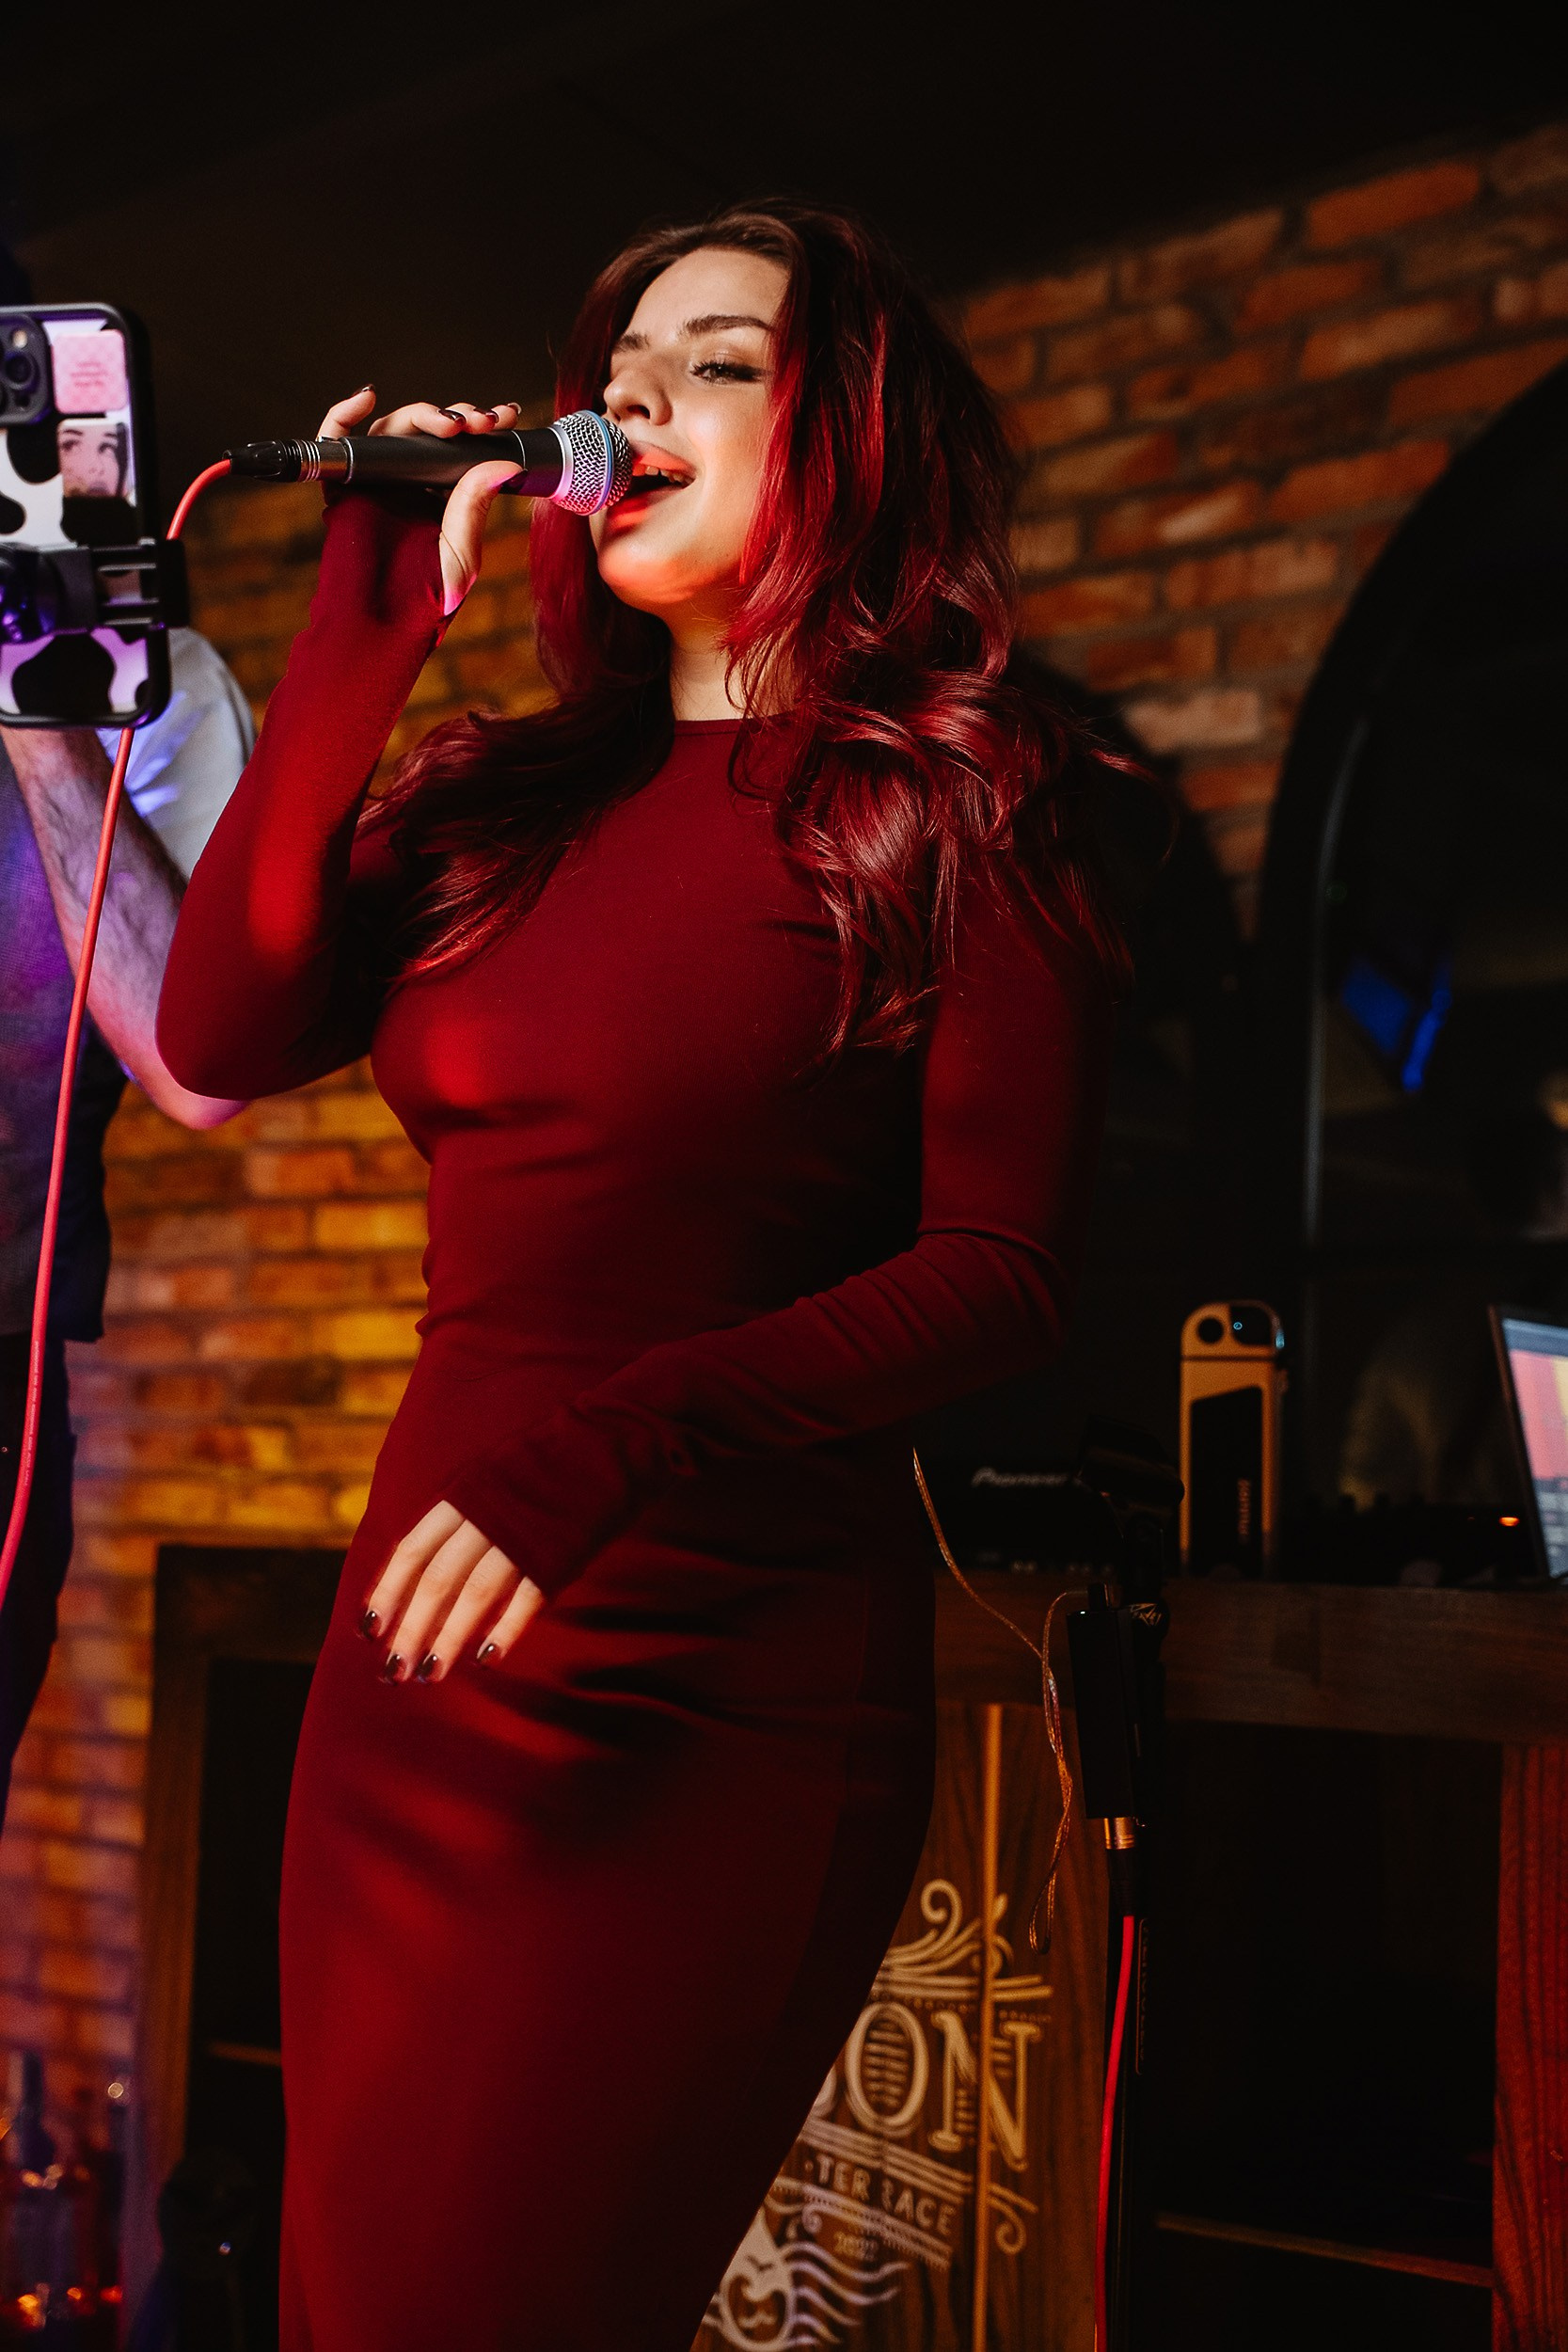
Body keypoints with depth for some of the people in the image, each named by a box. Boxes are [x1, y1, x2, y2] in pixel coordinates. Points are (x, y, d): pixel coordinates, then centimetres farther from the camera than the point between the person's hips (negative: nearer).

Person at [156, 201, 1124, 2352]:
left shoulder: (959, 813, -3)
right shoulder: (504, 798, 13)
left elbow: (1004, 1271, -12)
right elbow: (220, 1035, 0)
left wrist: (612, 1446, -24)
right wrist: (365, 630, 0)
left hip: (726, 1691, -5)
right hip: (416, 1645, 6)